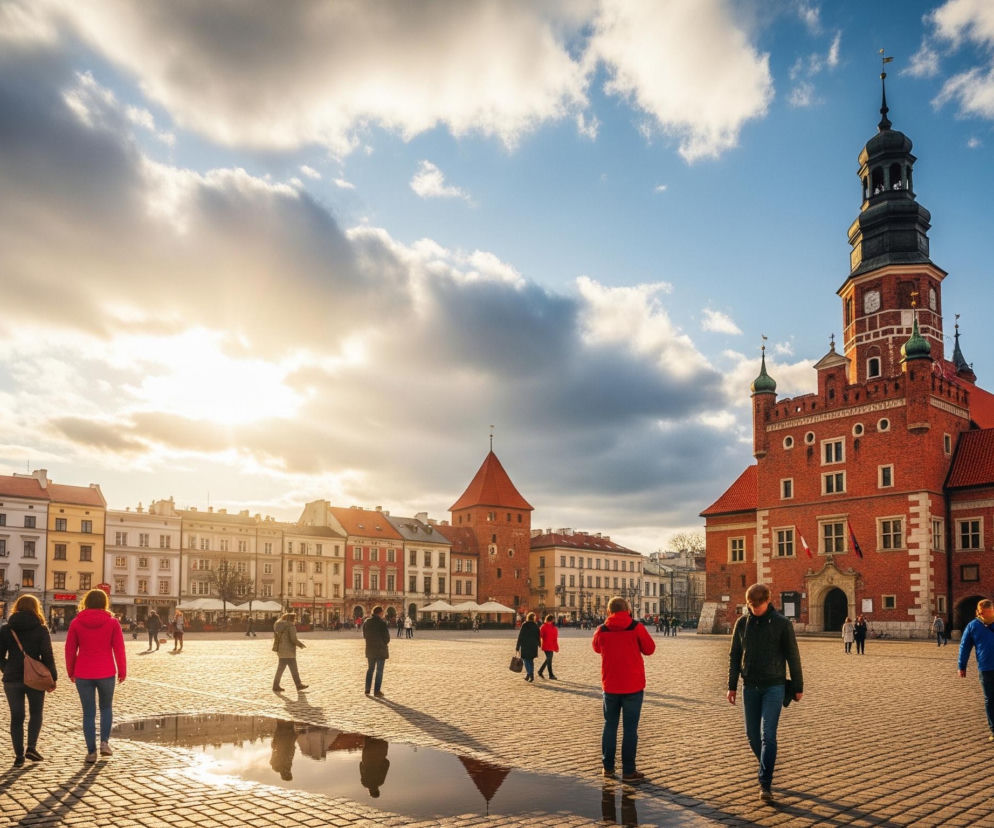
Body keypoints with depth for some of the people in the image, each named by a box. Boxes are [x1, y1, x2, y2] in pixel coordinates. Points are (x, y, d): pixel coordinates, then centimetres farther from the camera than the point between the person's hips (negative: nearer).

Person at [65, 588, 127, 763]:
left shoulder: (76, 622, -1)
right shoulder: (112, 622, -4)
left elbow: (70, 649, 2)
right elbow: (119, 649, -4)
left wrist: (71, 672, 14)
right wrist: (122, 671, 6)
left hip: (83, 675, 1)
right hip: (106, 673, 0)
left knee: (88, 713, 10)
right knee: (106, 708, 20)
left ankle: (91, 751, 11)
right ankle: (105, 742, 7)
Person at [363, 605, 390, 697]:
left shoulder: (366, 622, 0)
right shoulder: (382, 623, -18)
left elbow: (364, 635, 8)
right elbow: (387, 637, -14)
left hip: (370, 649, 5)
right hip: (381, 649, -5)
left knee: (370, 669, 19)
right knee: (379, 671, 4)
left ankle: (367, 690, 20)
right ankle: (376, 691, 6)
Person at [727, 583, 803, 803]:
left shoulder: (782, 624, -6)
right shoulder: (742, 623, 2)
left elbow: (793, 657, 0)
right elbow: (734, 656, 8)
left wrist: (798, 687, 2)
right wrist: (732, 686, 6)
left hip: (774, 686, -3)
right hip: (750, 686, 4)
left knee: (768, 734, -10)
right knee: (752, 734, 10)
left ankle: (765, 784, -5)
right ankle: (766, 766, 34)